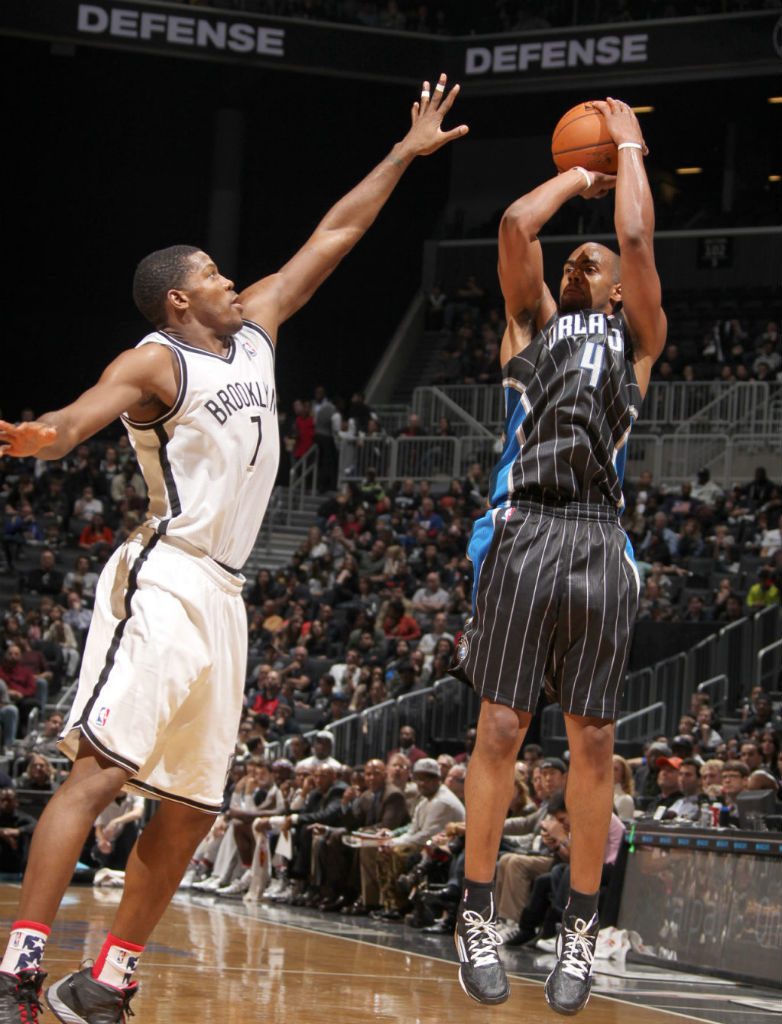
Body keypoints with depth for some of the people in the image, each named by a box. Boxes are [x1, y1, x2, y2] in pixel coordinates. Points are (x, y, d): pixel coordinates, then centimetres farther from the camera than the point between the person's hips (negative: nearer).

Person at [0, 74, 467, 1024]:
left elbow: (331, 238, 24)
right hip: (162, 584, -9)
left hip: (222, 598, 9)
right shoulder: (156, 362, -7)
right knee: (99, 769, -18)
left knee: (190, 808, 6)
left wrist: (404, 154, 26)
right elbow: (85, 410, -27)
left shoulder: (253, 328, 17)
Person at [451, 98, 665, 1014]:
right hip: (523, 532, 0)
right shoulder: (531, 322, 20)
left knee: (591, 741, 1)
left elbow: (637, 237, 5)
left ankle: (581, 926, 9)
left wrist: (630, 150, 17)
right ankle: (476, 916, 6)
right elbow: (516, 226, 7)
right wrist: (576, 177, 21)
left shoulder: (637, 339, 18)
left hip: (597, 543, 0)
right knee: (500, 728, -3)